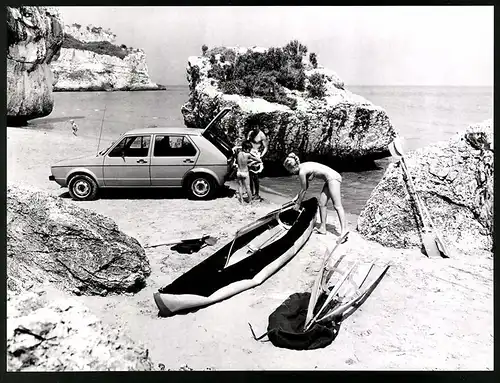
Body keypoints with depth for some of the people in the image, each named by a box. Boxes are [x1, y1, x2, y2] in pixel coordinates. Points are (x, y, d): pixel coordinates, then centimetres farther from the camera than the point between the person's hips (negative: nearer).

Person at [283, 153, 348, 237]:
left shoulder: (302, 172, -15)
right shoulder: (303, 167, 12)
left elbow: (303, 190, -5)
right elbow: (305, 186, 22)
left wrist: (298, 204, 6)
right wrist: (297, 197, 26)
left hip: (333, 178, -10)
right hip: (330, 179, 10)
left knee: (337, 205, -14)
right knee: (322, 204, 10)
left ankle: (344, 230, -18)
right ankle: (323, 228, 14)